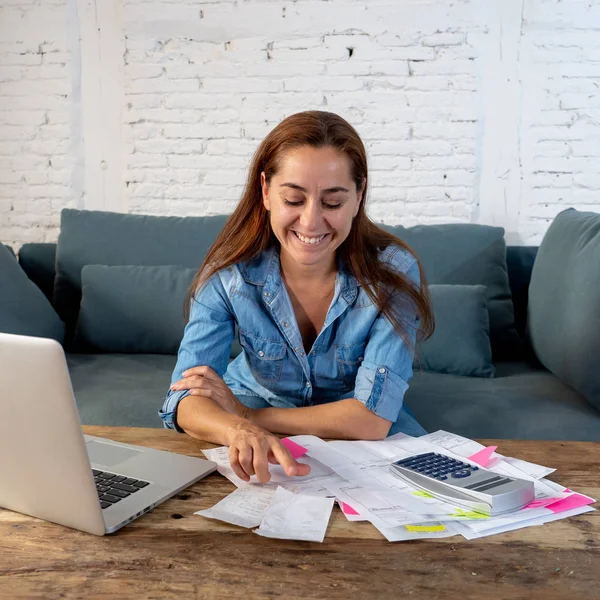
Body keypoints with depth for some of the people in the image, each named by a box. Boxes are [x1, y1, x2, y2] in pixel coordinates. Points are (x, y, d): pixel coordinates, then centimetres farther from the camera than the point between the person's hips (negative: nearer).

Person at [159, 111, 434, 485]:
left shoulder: (392, 272, -23)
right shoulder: (229, 272, -20)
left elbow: (372, 417, -27)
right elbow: (187, 398, -25)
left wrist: (246, 415, -27)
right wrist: (238, 430, -49)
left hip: (358, 433, 0)